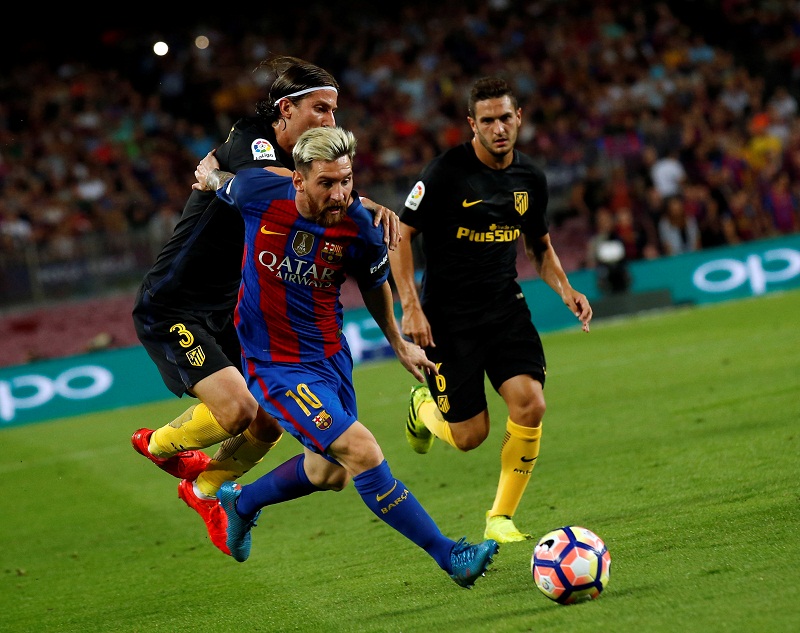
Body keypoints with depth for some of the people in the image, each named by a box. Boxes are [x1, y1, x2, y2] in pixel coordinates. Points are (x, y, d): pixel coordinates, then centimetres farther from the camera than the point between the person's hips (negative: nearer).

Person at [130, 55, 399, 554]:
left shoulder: (293, 156, 8)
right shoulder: (248, 143, -19)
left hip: (225, 315, 9)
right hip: (170, 310, -9)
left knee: (271, 420, 2)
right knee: (237, 409, -22)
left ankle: (205, 488, 29)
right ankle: (159, 444, 9)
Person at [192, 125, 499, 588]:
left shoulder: (357, 226, -15)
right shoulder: (261, 194, -23)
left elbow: (375, 284, 7)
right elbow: (212, 173, 1)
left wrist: (400, 344, 17)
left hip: (331, 354, 5)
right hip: (275, 363, -5)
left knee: (329, 472, 20)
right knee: (361, 450, -18)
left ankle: (242, 501, 47)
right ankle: (450, 556, -12)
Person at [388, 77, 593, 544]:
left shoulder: (530, 178, 3)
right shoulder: (447, 172, -13)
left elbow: (541, 244, 20)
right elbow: (400, 234, -9)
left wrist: (564, 287, 2)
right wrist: (411, 307, -17)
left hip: (506, 308, 4)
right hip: (447, 316, -4)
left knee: (530, 404, -18)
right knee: (470, 435, -2)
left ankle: (502, 518, 0)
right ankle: (424, 405, 36)